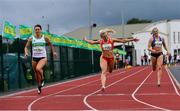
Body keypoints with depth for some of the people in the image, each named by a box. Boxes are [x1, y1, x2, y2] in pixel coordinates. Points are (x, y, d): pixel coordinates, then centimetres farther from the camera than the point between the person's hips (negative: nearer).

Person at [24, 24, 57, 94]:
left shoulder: (45, 38, -1)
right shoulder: (31, 39, 0)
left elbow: (50, 44, 15)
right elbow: (26, 47, 6)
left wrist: (53, 52, 13)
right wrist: (26, 52, -13)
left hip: (43, 57, -3)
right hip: (34, 58, 3)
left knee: (38, 69, -30)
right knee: (36, 73, 10)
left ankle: (42, 79, 0)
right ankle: (39, 86, 32)